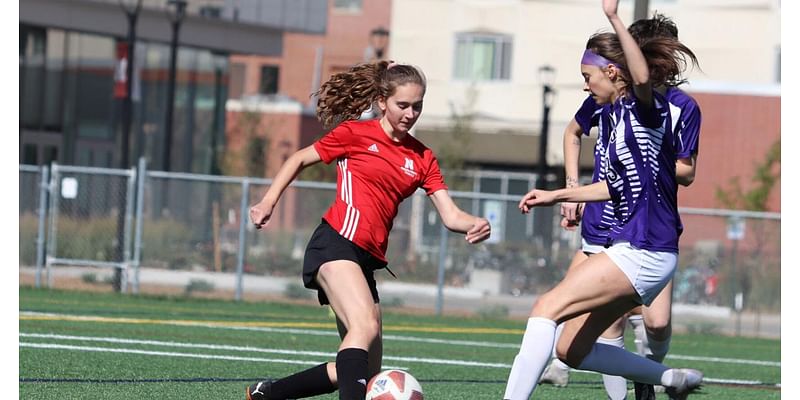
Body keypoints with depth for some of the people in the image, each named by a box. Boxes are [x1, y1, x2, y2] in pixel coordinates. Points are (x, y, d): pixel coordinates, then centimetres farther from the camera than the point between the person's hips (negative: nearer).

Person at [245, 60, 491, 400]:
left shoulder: (422, 159, 14)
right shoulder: (355, 133, 1)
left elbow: (449, 215, 6)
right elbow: (300, 159, 12)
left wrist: (475, 225, -15)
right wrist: (268, 202, 2)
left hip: (367, 259, 7)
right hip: (337, 243, -7)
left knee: (366, 373, 7)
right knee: (366, 325, -32)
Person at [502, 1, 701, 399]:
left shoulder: (644, 108, -12)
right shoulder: (613, 115, 15)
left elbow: (643, 78, -38)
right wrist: (557, 195, 25)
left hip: (645, 251, -10)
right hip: (630, 248, 10)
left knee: (548, 307, -17)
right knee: (571, 350, 13)